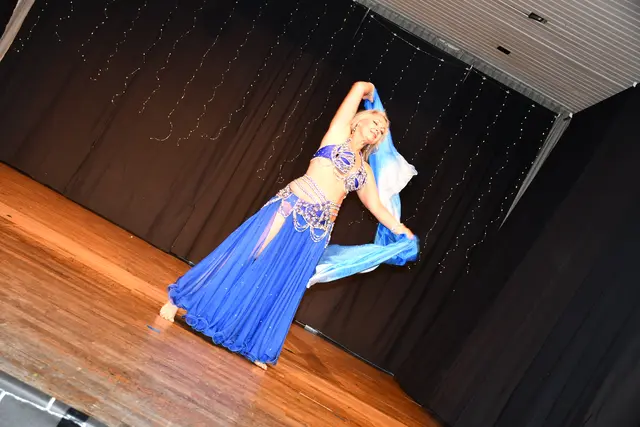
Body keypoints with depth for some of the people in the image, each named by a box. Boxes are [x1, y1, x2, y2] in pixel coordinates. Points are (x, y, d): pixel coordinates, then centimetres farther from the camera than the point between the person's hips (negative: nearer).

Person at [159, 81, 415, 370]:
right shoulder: (338, 134, 6)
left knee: (283, 285, 9)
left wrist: (402, 232, 12)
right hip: (291, 205, -5)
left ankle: (258, 348, 20)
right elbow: (360, 86, 6)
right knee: (244, 255, -3)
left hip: (318, 227, 5)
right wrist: (369, 92, 27)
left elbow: (376, 207, 18)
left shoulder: (364, 170, 20)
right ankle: (179, 301, 12)